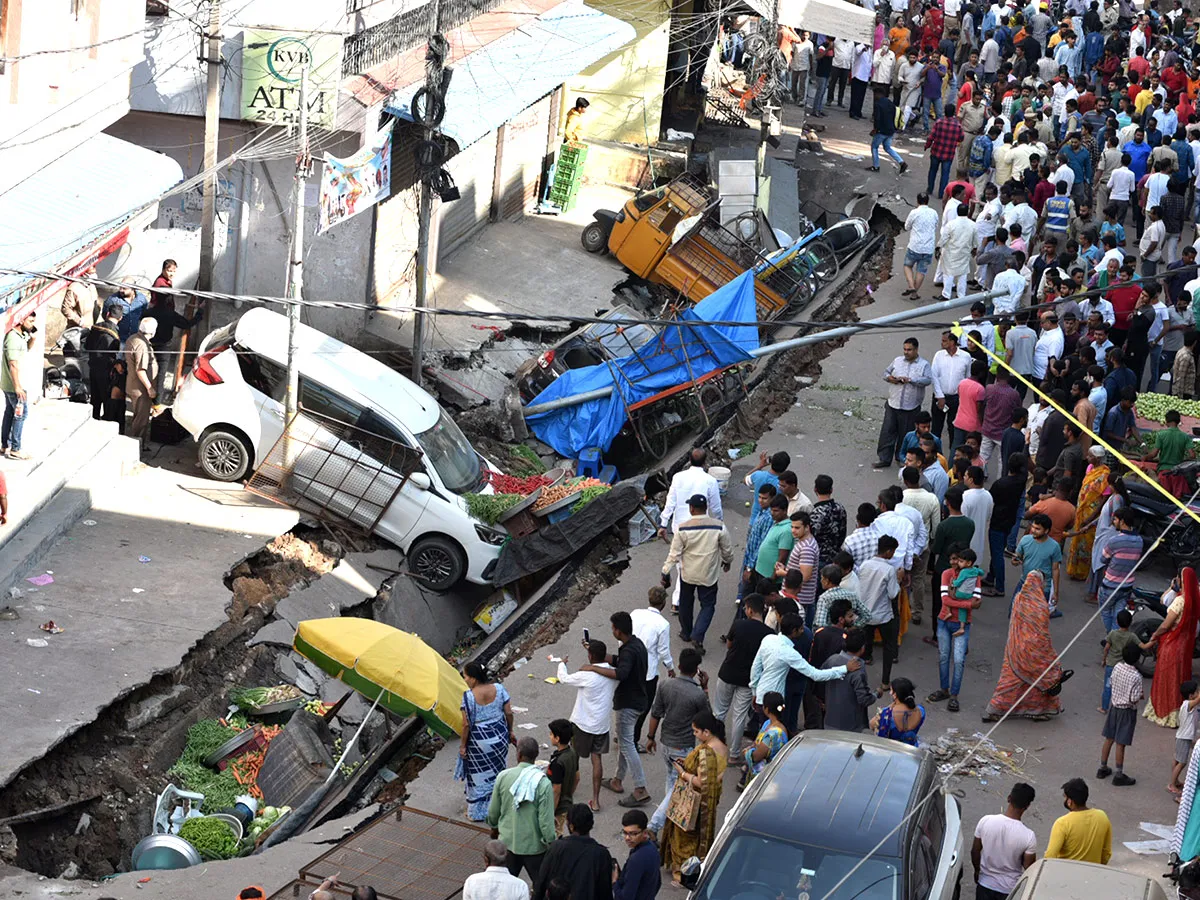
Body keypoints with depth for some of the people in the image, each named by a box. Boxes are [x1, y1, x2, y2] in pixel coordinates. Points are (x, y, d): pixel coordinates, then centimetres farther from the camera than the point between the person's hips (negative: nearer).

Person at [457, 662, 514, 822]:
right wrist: (510, 732, 13)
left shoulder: (468, 696, -22)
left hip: (479, 740, -4)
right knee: (497, 772, 22)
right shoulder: (499, 689, -10)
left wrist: (462, 745, -6)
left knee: (479, 775, 12)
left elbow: (466, 724, -17)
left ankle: (478, 811, 22)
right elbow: (509, 713, -3)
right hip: (499, 736, 4)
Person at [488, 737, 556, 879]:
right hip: (534, 845, -3)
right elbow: (546, 820, -18)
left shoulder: (503, 776, -10)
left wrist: (494, 827, 22)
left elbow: (493, 811, 2)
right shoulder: (543, 783, -20)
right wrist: (551, 844, -5)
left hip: (507, 841, 3)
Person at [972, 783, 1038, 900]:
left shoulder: (985, 821, -18)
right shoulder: (1028, 836, -26)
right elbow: (1029, 867, -15)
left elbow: (975, 852, -4)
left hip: (985, 884, 2)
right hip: (1010, 889, -2)